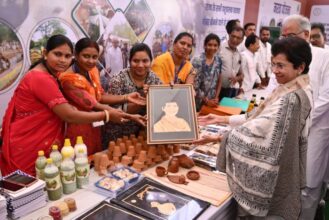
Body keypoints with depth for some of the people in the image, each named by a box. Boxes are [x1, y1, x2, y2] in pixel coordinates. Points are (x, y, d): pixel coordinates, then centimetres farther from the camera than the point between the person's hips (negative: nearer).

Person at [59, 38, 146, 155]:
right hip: (78, 132, -7)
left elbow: (100, 96, 2)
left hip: (94, 129, 7)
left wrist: (126, 98, -13)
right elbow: (93, 105, -25)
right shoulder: (69, 79, -23)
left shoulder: (92, 70, 1)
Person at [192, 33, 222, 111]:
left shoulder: (218, 60, 4)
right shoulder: (197, 61, -13)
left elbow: (219, 80, 12)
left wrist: (216, 98, 2)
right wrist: (206, 101, -12)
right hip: (198, 102, -5)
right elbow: (194, 85, -14)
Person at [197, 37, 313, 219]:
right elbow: (259, 117, 7)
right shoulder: (294, 91, 5)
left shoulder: (291, 98, -27)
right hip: (279, 169, 9)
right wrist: (221, 119, 4)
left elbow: (258, 128, -28)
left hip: (274, 177, -9)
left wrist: (217, 137, -19)